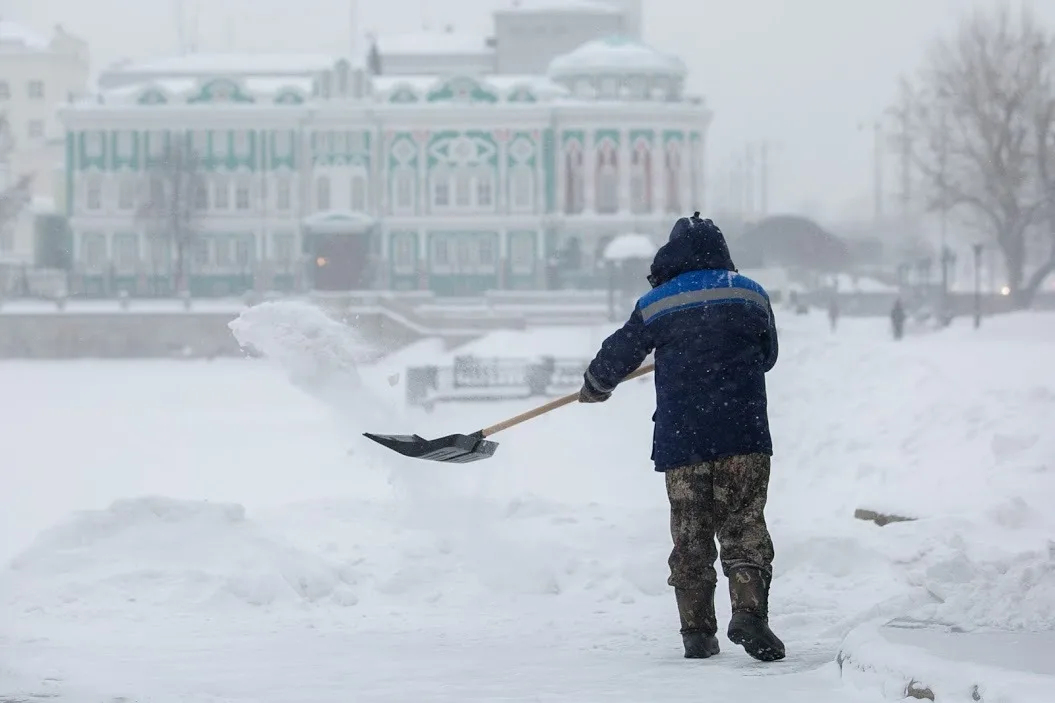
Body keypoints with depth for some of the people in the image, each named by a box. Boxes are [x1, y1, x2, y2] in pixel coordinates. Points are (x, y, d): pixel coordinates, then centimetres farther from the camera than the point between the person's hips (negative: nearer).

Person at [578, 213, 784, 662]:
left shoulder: (657, 305, 3)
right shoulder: (750, 295, 6)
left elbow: (617, 355, 14)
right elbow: (768, 356, 19)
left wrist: (595, 387, 35)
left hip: (681, 439, 0)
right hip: (743, 438, 0)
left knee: (691, 535, 8)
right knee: (744, 527, 1)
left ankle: (697, 630, 7)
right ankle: (749, 609, -19)